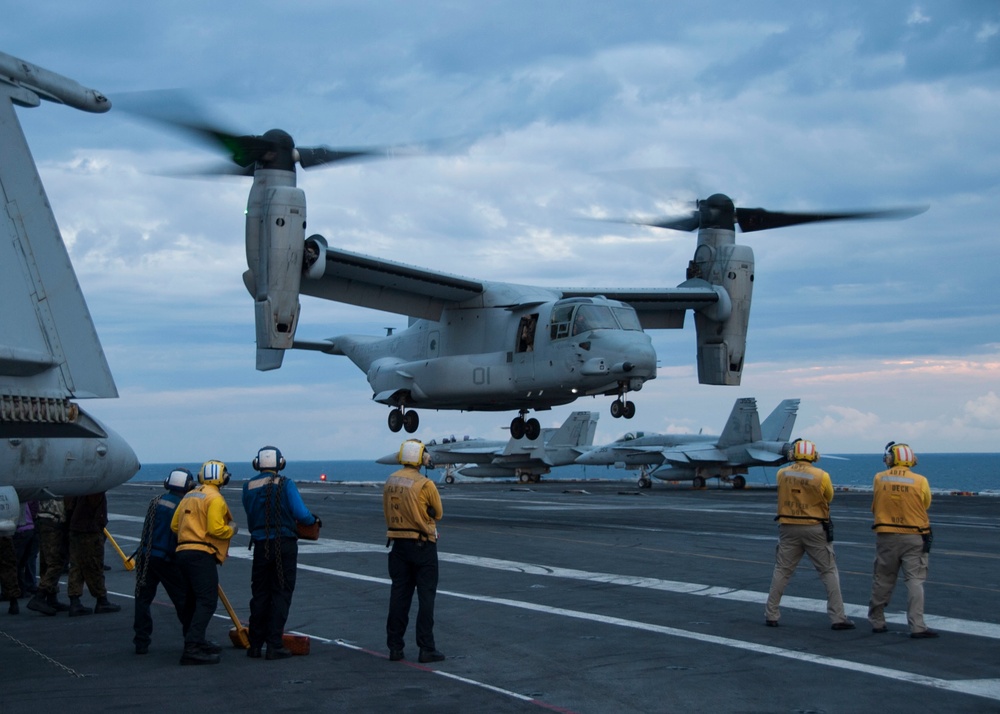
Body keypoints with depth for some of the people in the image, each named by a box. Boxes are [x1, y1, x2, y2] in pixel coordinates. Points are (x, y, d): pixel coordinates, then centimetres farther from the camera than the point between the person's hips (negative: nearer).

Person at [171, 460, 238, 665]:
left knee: (196, 600, 20)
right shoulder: (215, 498, -9)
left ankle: (197, 642, 30)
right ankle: (192, 648, -23)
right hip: (201, 555, -9)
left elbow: (174, 525, 18)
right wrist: (231, 529, 0)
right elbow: (216, 529, -18)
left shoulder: (189, 496, 18)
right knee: (207, 602, -13)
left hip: (184, 553, 9)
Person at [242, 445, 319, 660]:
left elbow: (250, 518, 6)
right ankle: (274, 646, -1)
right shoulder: (286, 485, -9)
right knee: (281, 594, 2)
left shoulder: (248, 488, 1)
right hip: (284, 545, -3)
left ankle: (255, 645, 16)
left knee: (259, 594, 13)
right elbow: (301, 515, -14)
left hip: (261, 546, 3)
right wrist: (314, 520, 7)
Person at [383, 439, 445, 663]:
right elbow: (437, 514, -2)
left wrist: (405, 521, 8)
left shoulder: (390, 482, 3)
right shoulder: (425, 484, -15)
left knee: (399, 595, 10)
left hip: (398, 544, 5)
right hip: (423, 545, -5)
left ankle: (395, 647, 12)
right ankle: (426, 648, 1)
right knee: (426, 596, 1)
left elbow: (387, 513, 10)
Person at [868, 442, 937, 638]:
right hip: (914, 537, -2)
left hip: (886, 536, 2)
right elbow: (925, 504, 5)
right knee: (915, 581, 0)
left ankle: (877, 622, 22)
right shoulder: (920, 481, -9)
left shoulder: (879, 479, -3)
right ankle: (917, 626, -6)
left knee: (882, 580, 13)